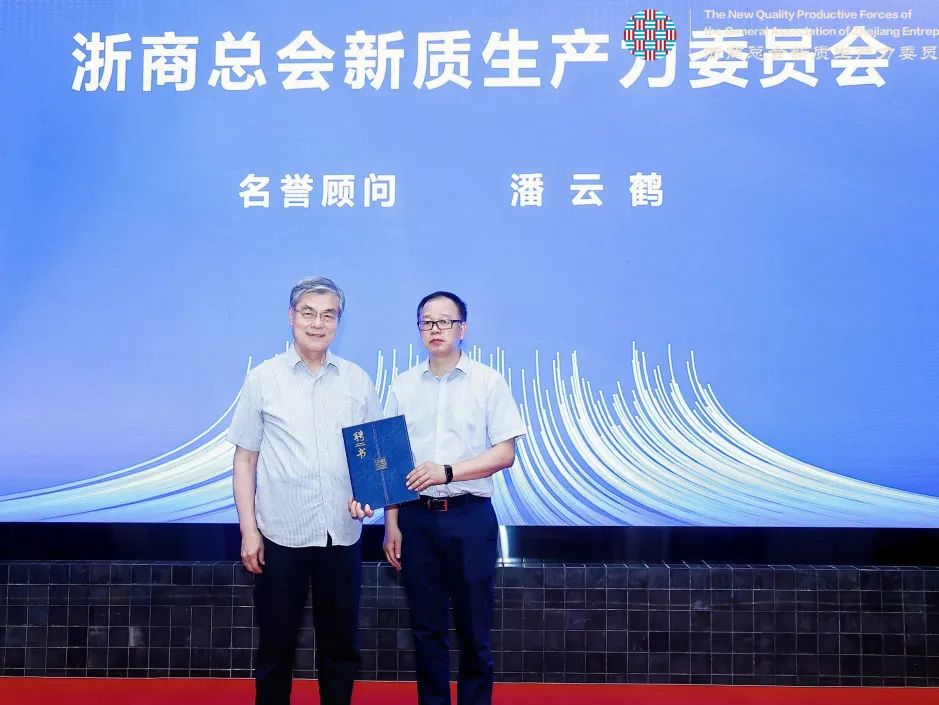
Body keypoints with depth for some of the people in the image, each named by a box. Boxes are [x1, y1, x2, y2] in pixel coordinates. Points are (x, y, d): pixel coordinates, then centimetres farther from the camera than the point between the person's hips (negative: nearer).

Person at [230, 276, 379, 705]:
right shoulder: (263, 379, 0)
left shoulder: (357, 380, 5)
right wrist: (248, 530, -4)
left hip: (342, 533, 2)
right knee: (276, 646, 10)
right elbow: (244, 459, 1)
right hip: (281, 534, -2)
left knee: (341, 645, 12)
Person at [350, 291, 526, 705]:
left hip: (470, 517, -2)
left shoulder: (488, 382, -1)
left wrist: (447, 471, -17)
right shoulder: (403, 386, 6)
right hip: (417, 517, 2)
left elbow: (505, 453, -5)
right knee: (426, 628, 11)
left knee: (474, 628, 5)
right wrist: (391, 524, 1)